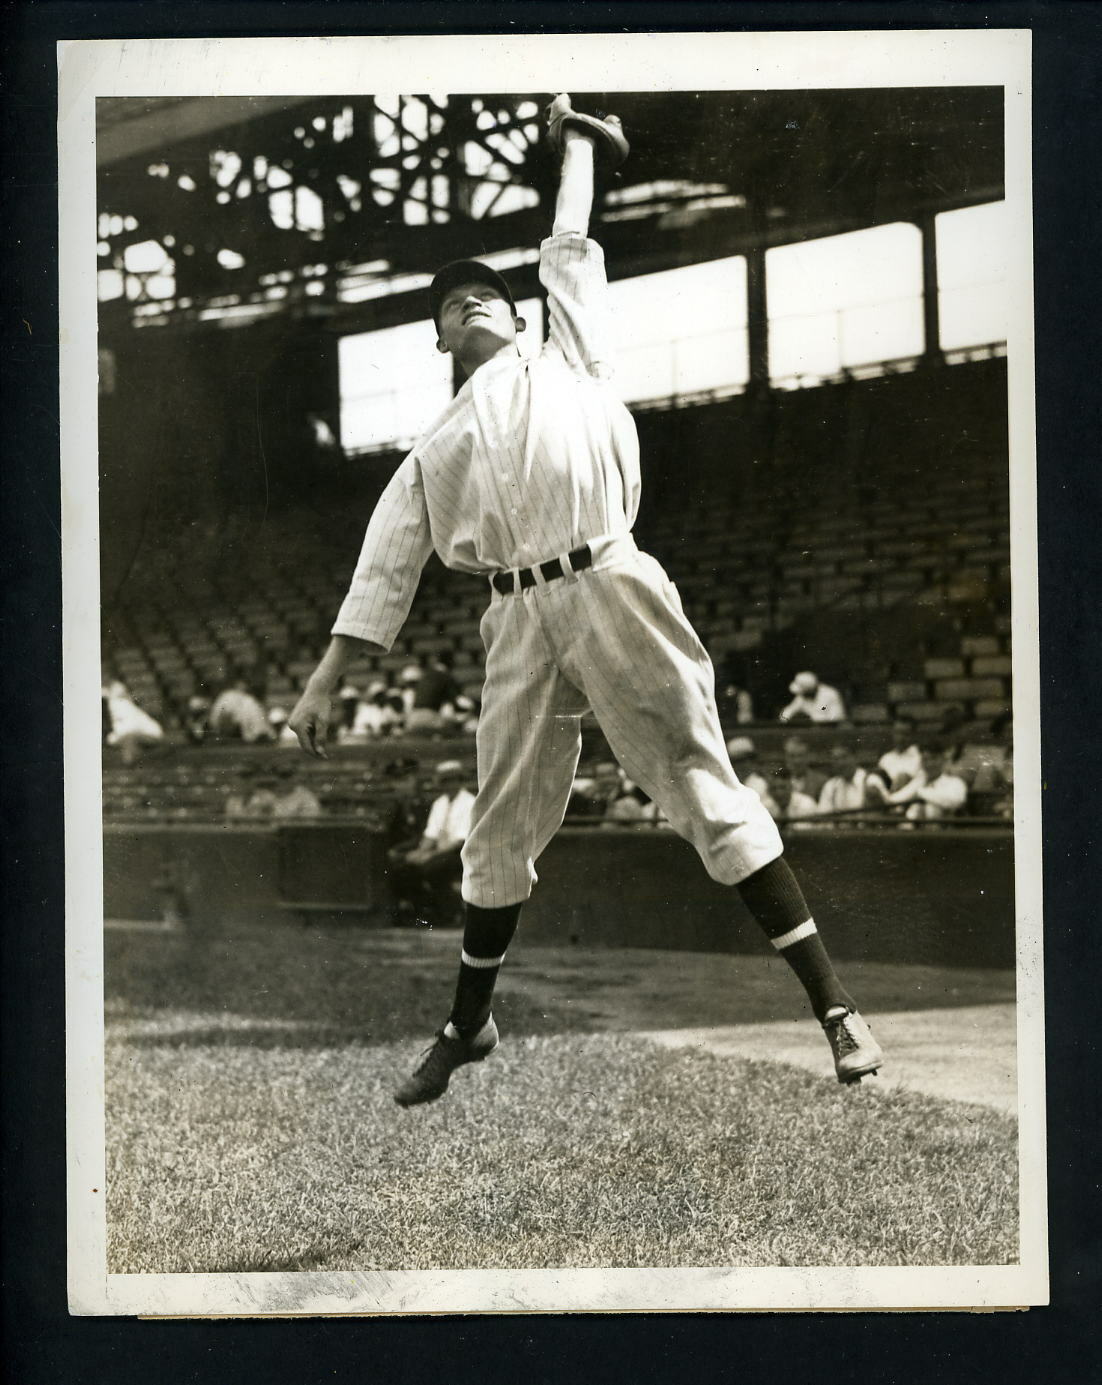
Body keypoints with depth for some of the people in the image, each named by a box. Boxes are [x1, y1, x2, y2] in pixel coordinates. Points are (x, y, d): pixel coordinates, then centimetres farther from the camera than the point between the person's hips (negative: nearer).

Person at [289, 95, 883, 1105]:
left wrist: (573, 141, 27)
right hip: (520, 624, 3)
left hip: (611, 592, -3)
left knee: (706, 783, -6)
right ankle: (470, 1026, 30)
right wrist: (327, 682, 13)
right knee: (504, 823, 11)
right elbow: (385, 570, 19)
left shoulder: (567, 360, 17)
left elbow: (571, 251, 18)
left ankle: (833, 1002, -7)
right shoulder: (436, 449, 21)